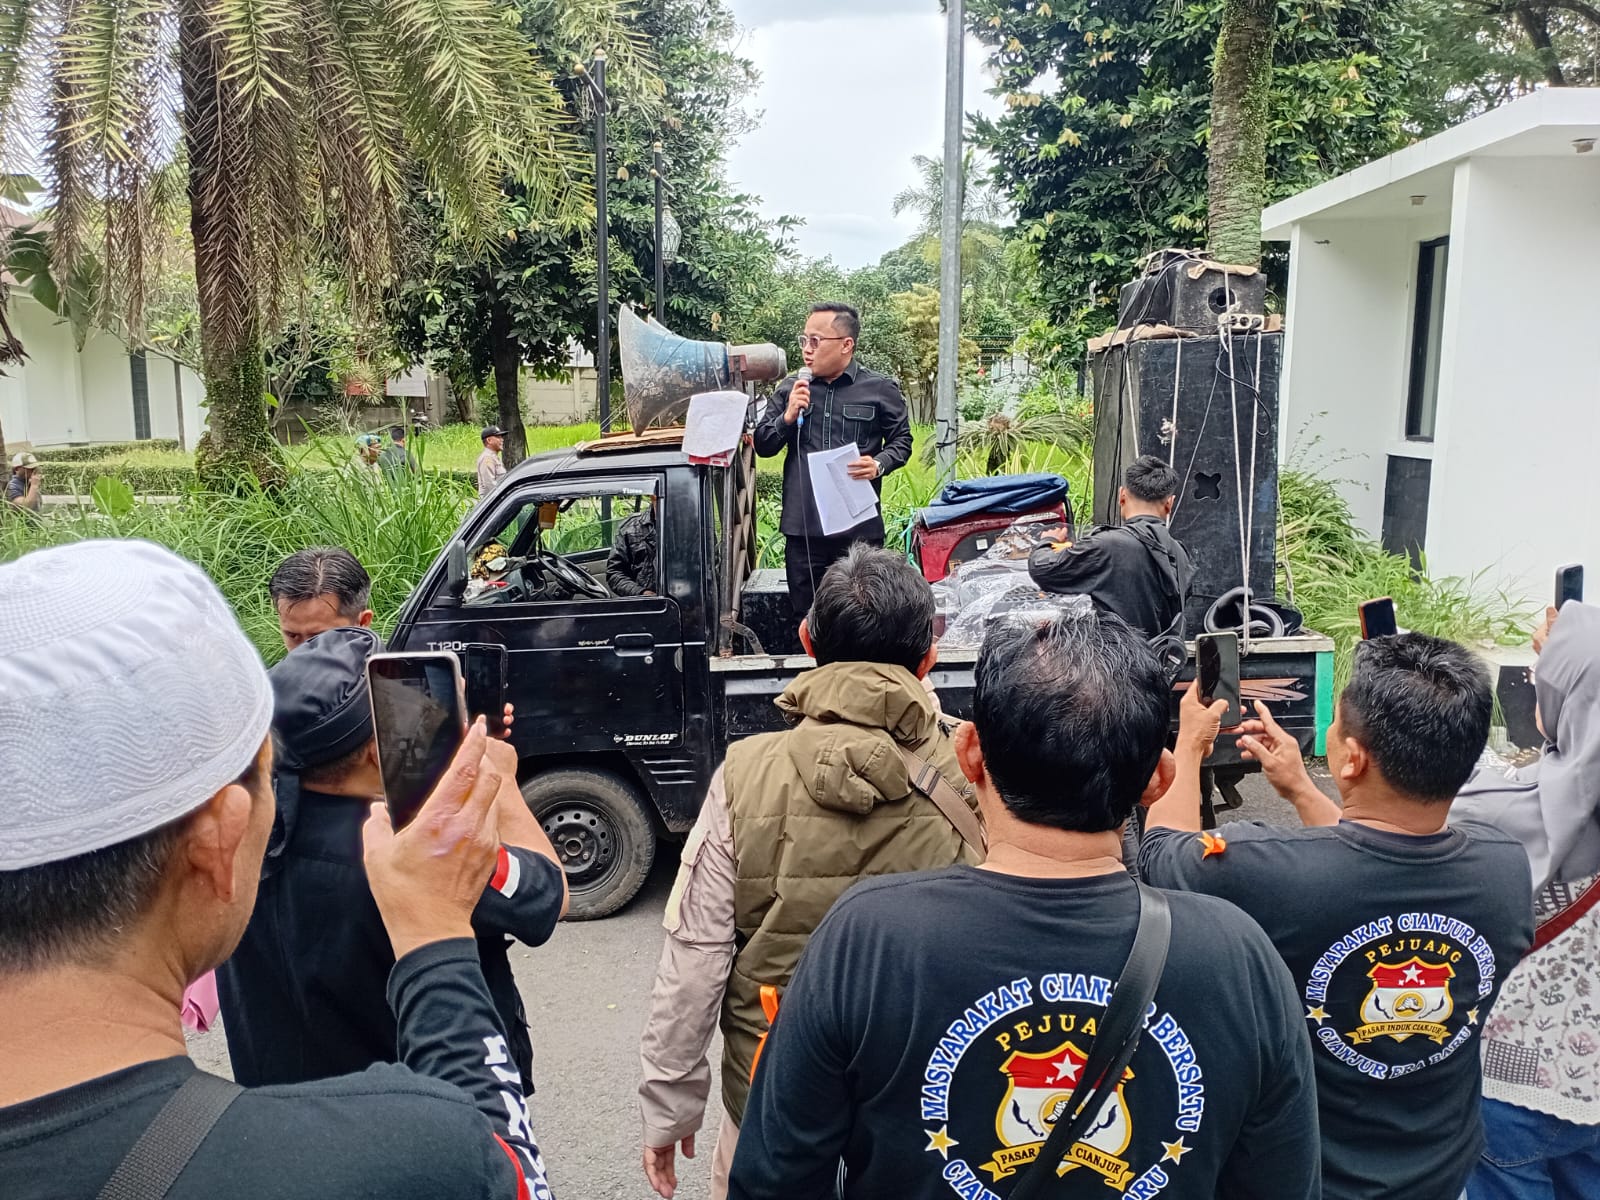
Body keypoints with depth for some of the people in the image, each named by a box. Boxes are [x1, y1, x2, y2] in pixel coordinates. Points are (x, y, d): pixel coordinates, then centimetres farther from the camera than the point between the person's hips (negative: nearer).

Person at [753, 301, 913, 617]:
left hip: (859, 528, -3)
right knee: (805, 617, 11)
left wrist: (879, 465, -12)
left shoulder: (880, 389, 1)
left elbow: (901, 442, 8)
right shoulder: (790, 389, 9)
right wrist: (788, 416, -7)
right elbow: (763, 446, 11)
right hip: (802, 527, 3)